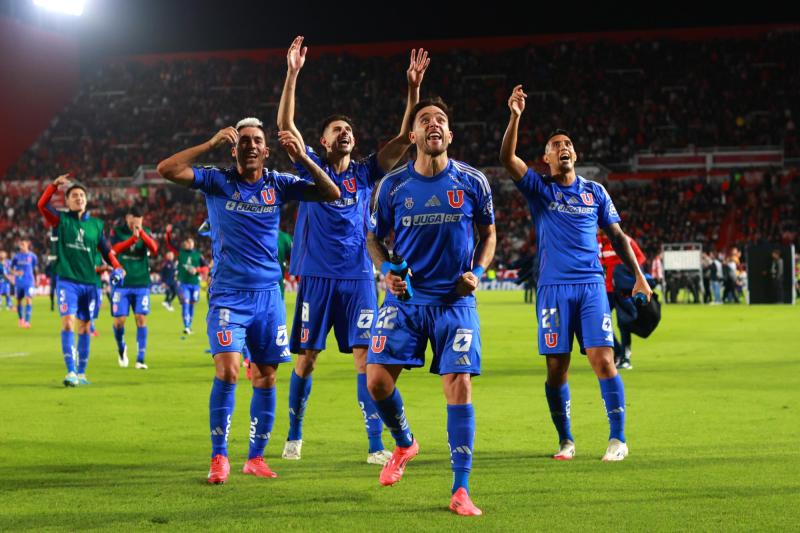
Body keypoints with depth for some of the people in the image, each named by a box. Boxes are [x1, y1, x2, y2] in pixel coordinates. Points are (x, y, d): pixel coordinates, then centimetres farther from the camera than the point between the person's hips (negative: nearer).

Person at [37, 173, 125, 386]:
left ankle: (81, 372, 18)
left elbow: (106, 249, 15)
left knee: (84, 327, 9)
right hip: (67, 281, -3)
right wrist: (55, 185, -23)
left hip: (89, 282, 4)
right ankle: (70, 371, -19)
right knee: (68, 322, -17)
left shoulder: (96, 224, 10)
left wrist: (117, 268, 0)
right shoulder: (61, 220, 2)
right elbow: (42, 205, -13)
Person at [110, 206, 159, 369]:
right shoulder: (117, 231, 0)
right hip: (121, 283, -1)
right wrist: (133, 238, -35)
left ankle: (140, 360, -3)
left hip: (141, 283, 1)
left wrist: (141, 232, -26)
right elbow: (115, 249, -20)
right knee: (119, 320, -2)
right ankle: (121, 349, 26)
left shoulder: (146, 232, 4)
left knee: (141, 319, -6)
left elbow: (154, 249, -14)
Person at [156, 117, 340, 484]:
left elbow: (331, 193, -5)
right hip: (228, 295, -3)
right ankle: (219, 458, -4)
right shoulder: (218, 182, -1)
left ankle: (256, 457, 19)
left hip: (268, 295, 3)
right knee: (227, 372, -16)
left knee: (265, 379, 5)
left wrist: (302, 158, -18)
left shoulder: (277, 184, 4)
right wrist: (211, 144, -18)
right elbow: (167, 169, -14)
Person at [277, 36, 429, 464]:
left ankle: (375, 445, -3)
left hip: (358, 276, 1)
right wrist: (293, 74, -16)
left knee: (365, 358, -5)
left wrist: (413, 87, -9)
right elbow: (285, 123, -7)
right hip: (316, 276, -1)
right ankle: (293, 437, 20)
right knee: (306, 358, 5)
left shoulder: (366, 172, 8)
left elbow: (405, 137, 1)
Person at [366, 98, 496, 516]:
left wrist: (477, 272, -5)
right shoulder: (392, 185, 0)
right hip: (404, 297, 1)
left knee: (459, 387, -9)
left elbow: (488, 234, 12)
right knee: (377, 379, -9)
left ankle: (461, 490, -2)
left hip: (455, 299, -1)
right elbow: (374, 238, 12)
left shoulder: (472, 182, -2)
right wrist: (387, 270, -8)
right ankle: (405, 443, 23)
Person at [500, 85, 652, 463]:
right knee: (556, 367, 0)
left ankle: (618, 439, -5)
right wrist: (515, 116, -21)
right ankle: (565, 441, 13)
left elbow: (617, 236, 17)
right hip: (553, 287, 0)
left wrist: (638, 276, 9)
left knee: (603, 360, -9)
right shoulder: (539, 189, 7)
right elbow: (507, 159, -9)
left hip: (591, 286, 1)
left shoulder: (595, 192, 12)